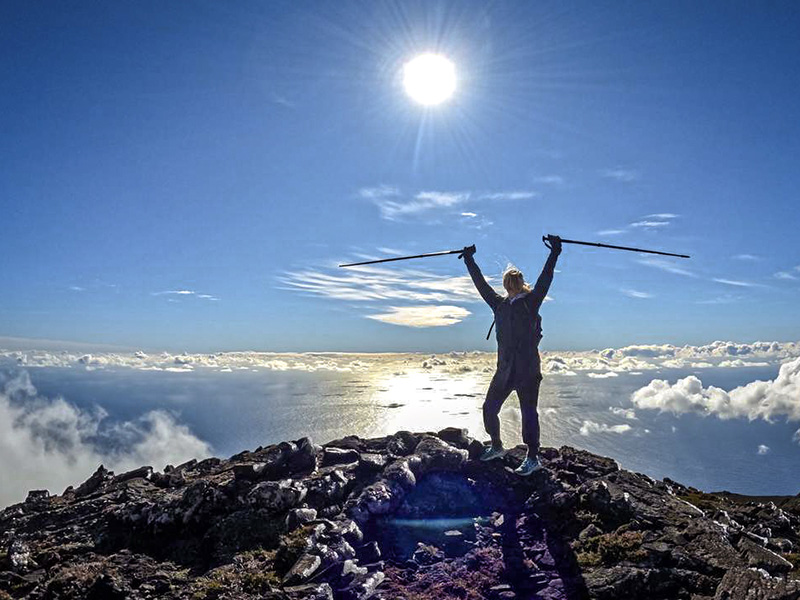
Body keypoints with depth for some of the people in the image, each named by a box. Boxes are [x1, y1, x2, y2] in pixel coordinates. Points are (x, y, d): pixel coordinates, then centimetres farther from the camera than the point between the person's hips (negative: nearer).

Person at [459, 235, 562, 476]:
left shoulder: (531, 301, -1)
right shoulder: (499, 304, 12)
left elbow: (545, 279, -12)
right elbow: (481, 283, 18)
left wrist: (554, 253, -20)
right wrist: (469, 260, 23)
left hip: (528, 370, -5)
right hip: (504, 370, 6)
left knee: (528, 413, -2)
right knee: (489, 408, 10)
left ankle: (533, 458, 9)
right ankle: (496, 447, 30)